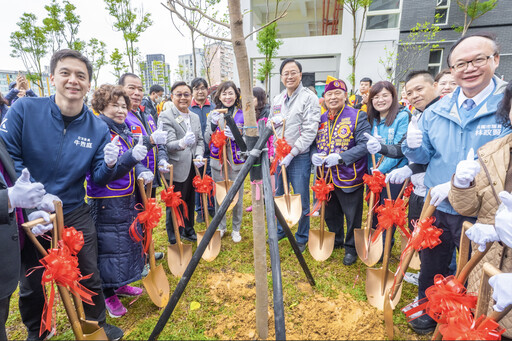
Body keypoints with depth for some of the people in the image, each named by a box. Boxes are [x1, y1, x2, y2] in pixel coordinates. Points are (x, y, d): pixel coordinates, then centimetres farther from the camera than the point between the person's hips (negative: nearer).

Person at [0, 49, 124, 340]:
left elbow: (98, 179, -4)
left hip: (76, 215, 1)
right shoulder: (24, 110, -12)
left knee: (89, 277, 12)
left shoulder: (98, 128, -7)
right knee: (30, 285, 19)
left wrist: (109, 165, -26)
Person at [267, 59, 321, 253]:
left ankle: (302, 238, 22)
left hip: (299, 157, -6)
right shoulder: (277, 99, 13)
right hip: (278, 155, 6)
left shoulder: (309, 98, -7)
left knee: (301, 200, 3)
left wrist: (291, 154, -18)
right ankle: (280, 230, 36)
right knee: (278, 197, 16)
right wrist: (273, 122, -4)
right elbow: (269, 125, 21)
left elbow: (310, 131, -15)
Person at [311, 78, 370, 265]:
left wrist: (341, 157, -27)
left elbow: (364, 144, -17)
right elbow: (315, 143, 14)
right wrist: (314, 156, -9)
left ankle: (351, 248, 31)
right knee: (331, 213, 20)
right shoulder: (321, 119, 9)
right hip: (327, 176, 5)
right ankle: (335, 241, 43)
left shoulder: (358, 116, -8)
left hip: (349, 177, -5)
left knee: (352, 216, 9)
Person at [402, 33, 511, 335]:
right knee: (431, 269, 22)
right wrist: (415, 146, -16)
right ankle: (429, 313, 47)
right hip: (436, 208, 4)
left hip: (481, 214, -3)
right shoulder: (437, 111, 1)